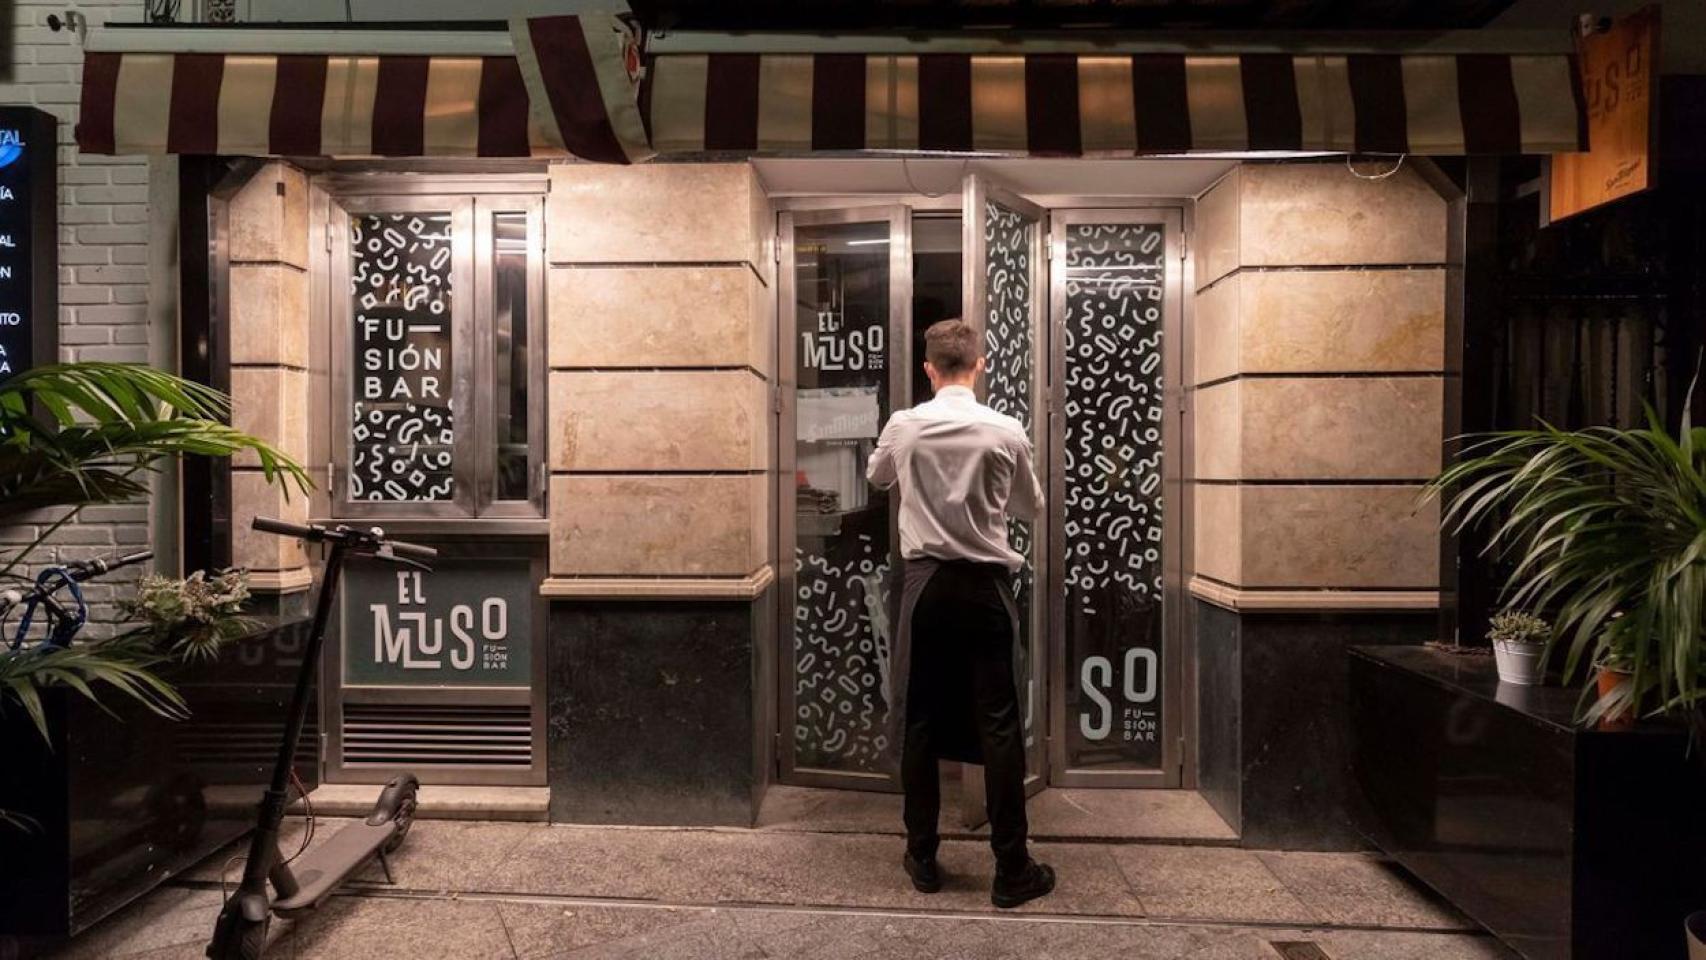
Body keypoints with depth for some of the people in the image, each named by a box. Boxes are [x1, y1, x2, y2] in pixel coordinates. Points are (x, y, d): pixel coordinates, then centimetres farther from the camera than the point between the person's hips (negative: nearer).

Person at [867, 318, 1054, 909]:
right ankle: (1012, 871, 13)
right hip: (984, 585, -1)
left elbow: (876, 477, 19)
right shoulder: (1006, 431, -7)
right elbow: (1032, 509, 8)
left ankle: (923, 858, 21)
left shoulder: (902, 427, -3)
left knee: (919, 721, 11)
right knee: (998, 725, 5)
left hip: (926, 583, 1)